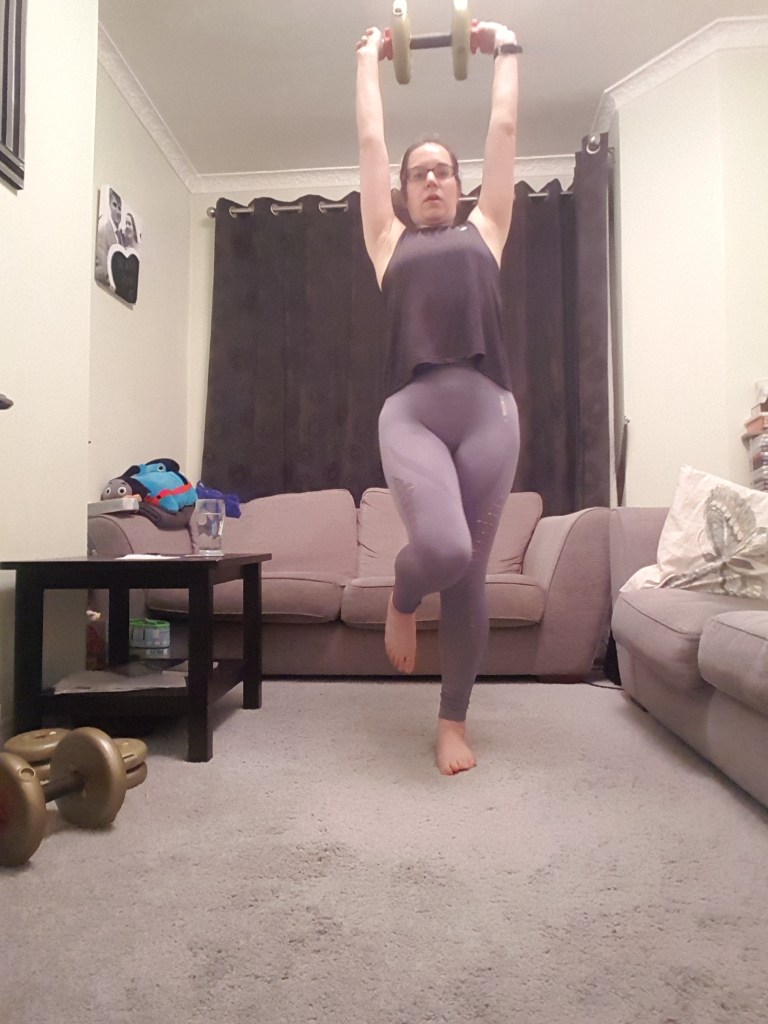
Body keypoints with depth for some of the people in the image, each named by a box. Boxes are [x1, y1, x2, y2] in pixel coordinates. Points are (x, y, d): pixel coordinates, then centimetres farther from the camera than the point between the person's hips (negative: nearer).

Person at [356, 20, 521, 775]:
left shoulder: (484, 232, 23)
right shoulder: (389, 241, 21)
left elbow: (504, 128, 30)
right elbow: (370, 138, 28)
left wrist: (502, 50, 41)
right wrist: (369, 57, 39)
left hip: (488, 410, 2)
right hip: (411, 413, -1)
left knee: (469, 574, 1)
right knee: (443, 548, -25)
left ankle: (454, 722, 15)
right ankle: (401, 601, 13)